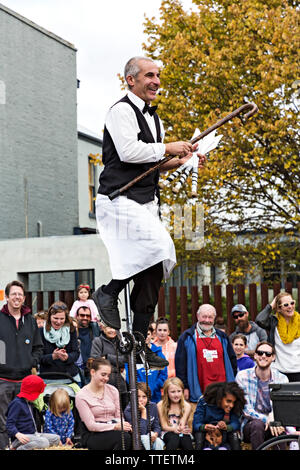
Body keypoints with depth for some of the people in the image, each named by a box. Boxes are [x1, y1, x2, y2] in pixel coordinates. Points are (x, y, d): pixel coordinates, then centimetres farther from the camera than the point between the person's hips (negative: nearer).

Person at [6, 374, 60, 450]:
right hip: (22, 436, -10)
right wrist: (17, 434, -34)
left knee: (56, 438, 4)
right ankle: (19, 448, -23)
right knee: (44, 442, -32)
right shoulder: (16, 403, -13)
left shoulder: (28, 403, 19)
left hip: (33, 434, 10)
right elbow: (10, 423, -19)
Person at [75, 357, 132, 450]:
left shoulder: (113, 390, 11)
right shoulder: (81, 396, -6)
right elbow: (91, 425, -11)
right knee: (124, 436, -33)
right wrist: (115, 426, -24)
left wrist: (122, 424, -14)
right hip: (92, 436, -5)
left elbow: (119, 416, 12)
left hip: (113, 432, 5)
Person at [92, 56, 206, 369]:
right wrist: (167, 148, -11)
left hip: (146, 202, 9)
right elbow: (129, 151, -19)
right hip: (120, 199, -9)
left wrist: (179, 162, 11)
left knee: (153, 268, 4)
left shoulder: (153, 118, 22)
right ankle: (108, 293, -6)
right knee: (157, 248, -26)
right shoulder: (121, 111, -7)